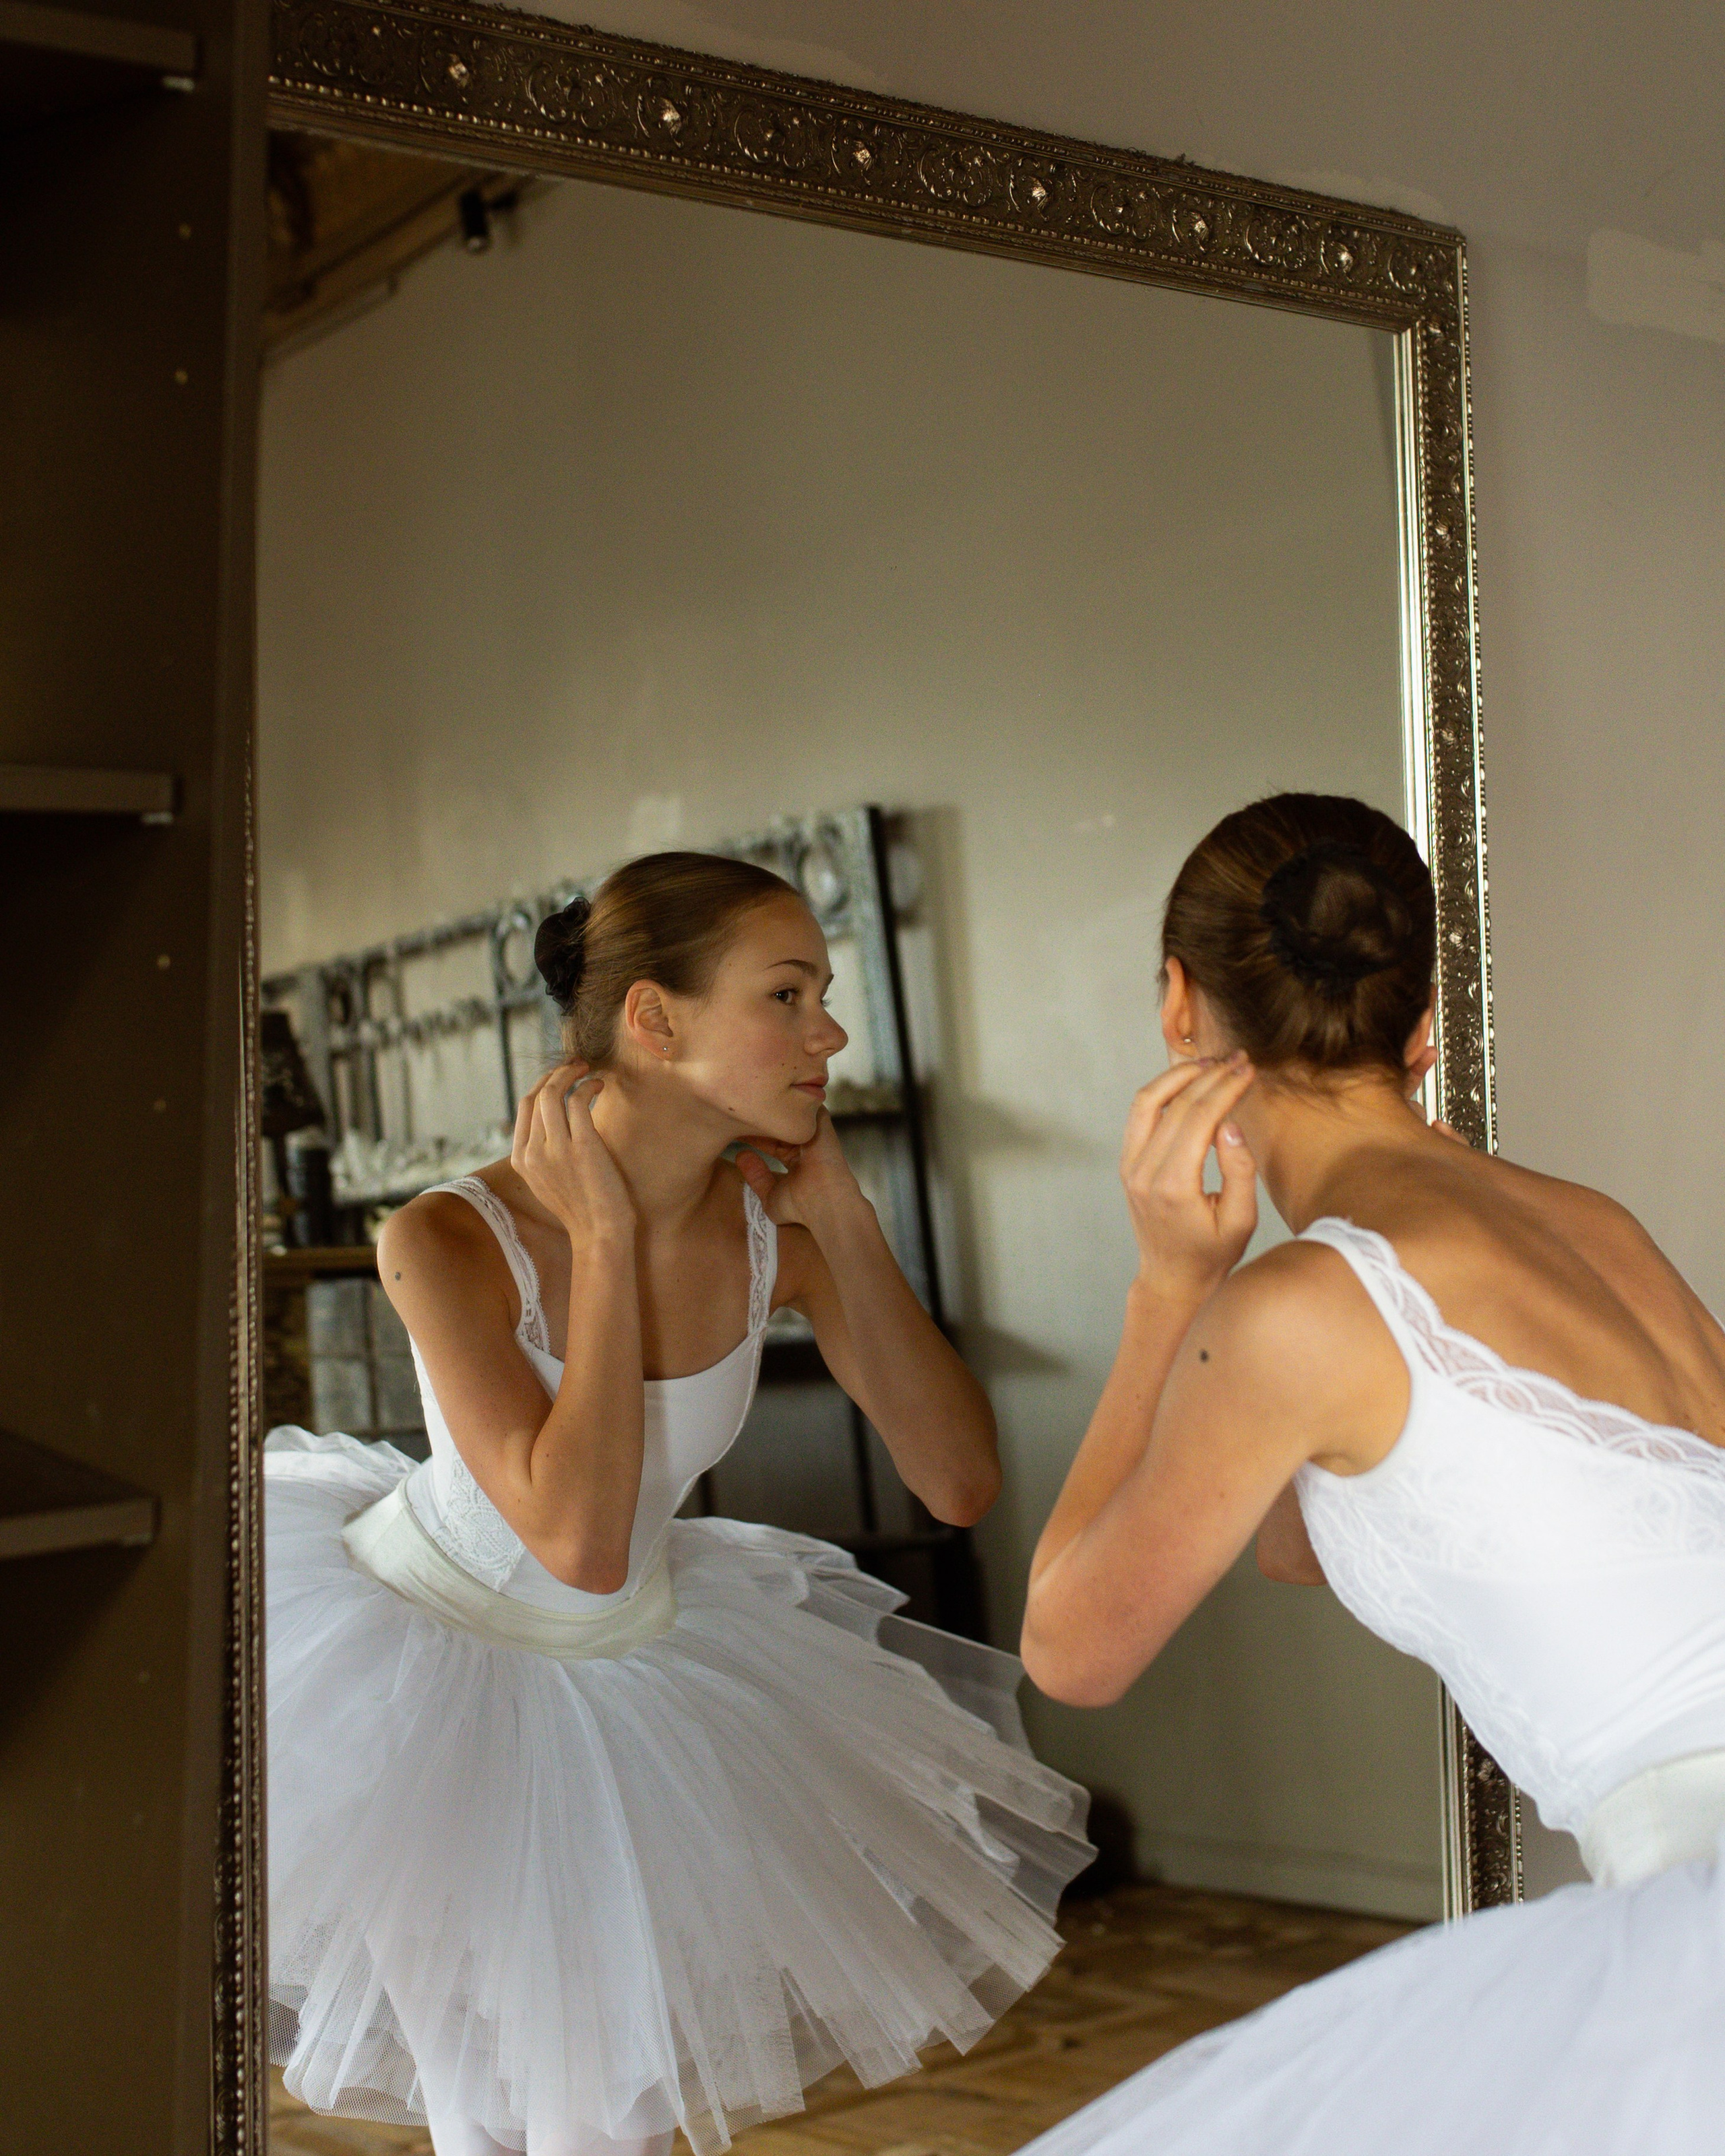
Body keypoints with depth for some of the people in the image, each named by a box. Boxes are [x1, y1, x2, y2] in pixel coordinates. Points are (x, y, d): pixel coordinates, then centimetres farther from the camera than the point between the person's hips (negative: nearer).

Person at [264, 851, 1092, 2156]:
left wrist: (843, 1216, -22)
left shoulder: (782, 1231, -15)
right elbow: (580, 1537, -36)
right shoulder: (452, 1243, -28)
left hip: (632, 1680, 4)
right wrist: (604, 1238, -32)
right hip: (420, 1655, -4)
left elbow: (960, 1485, -18)